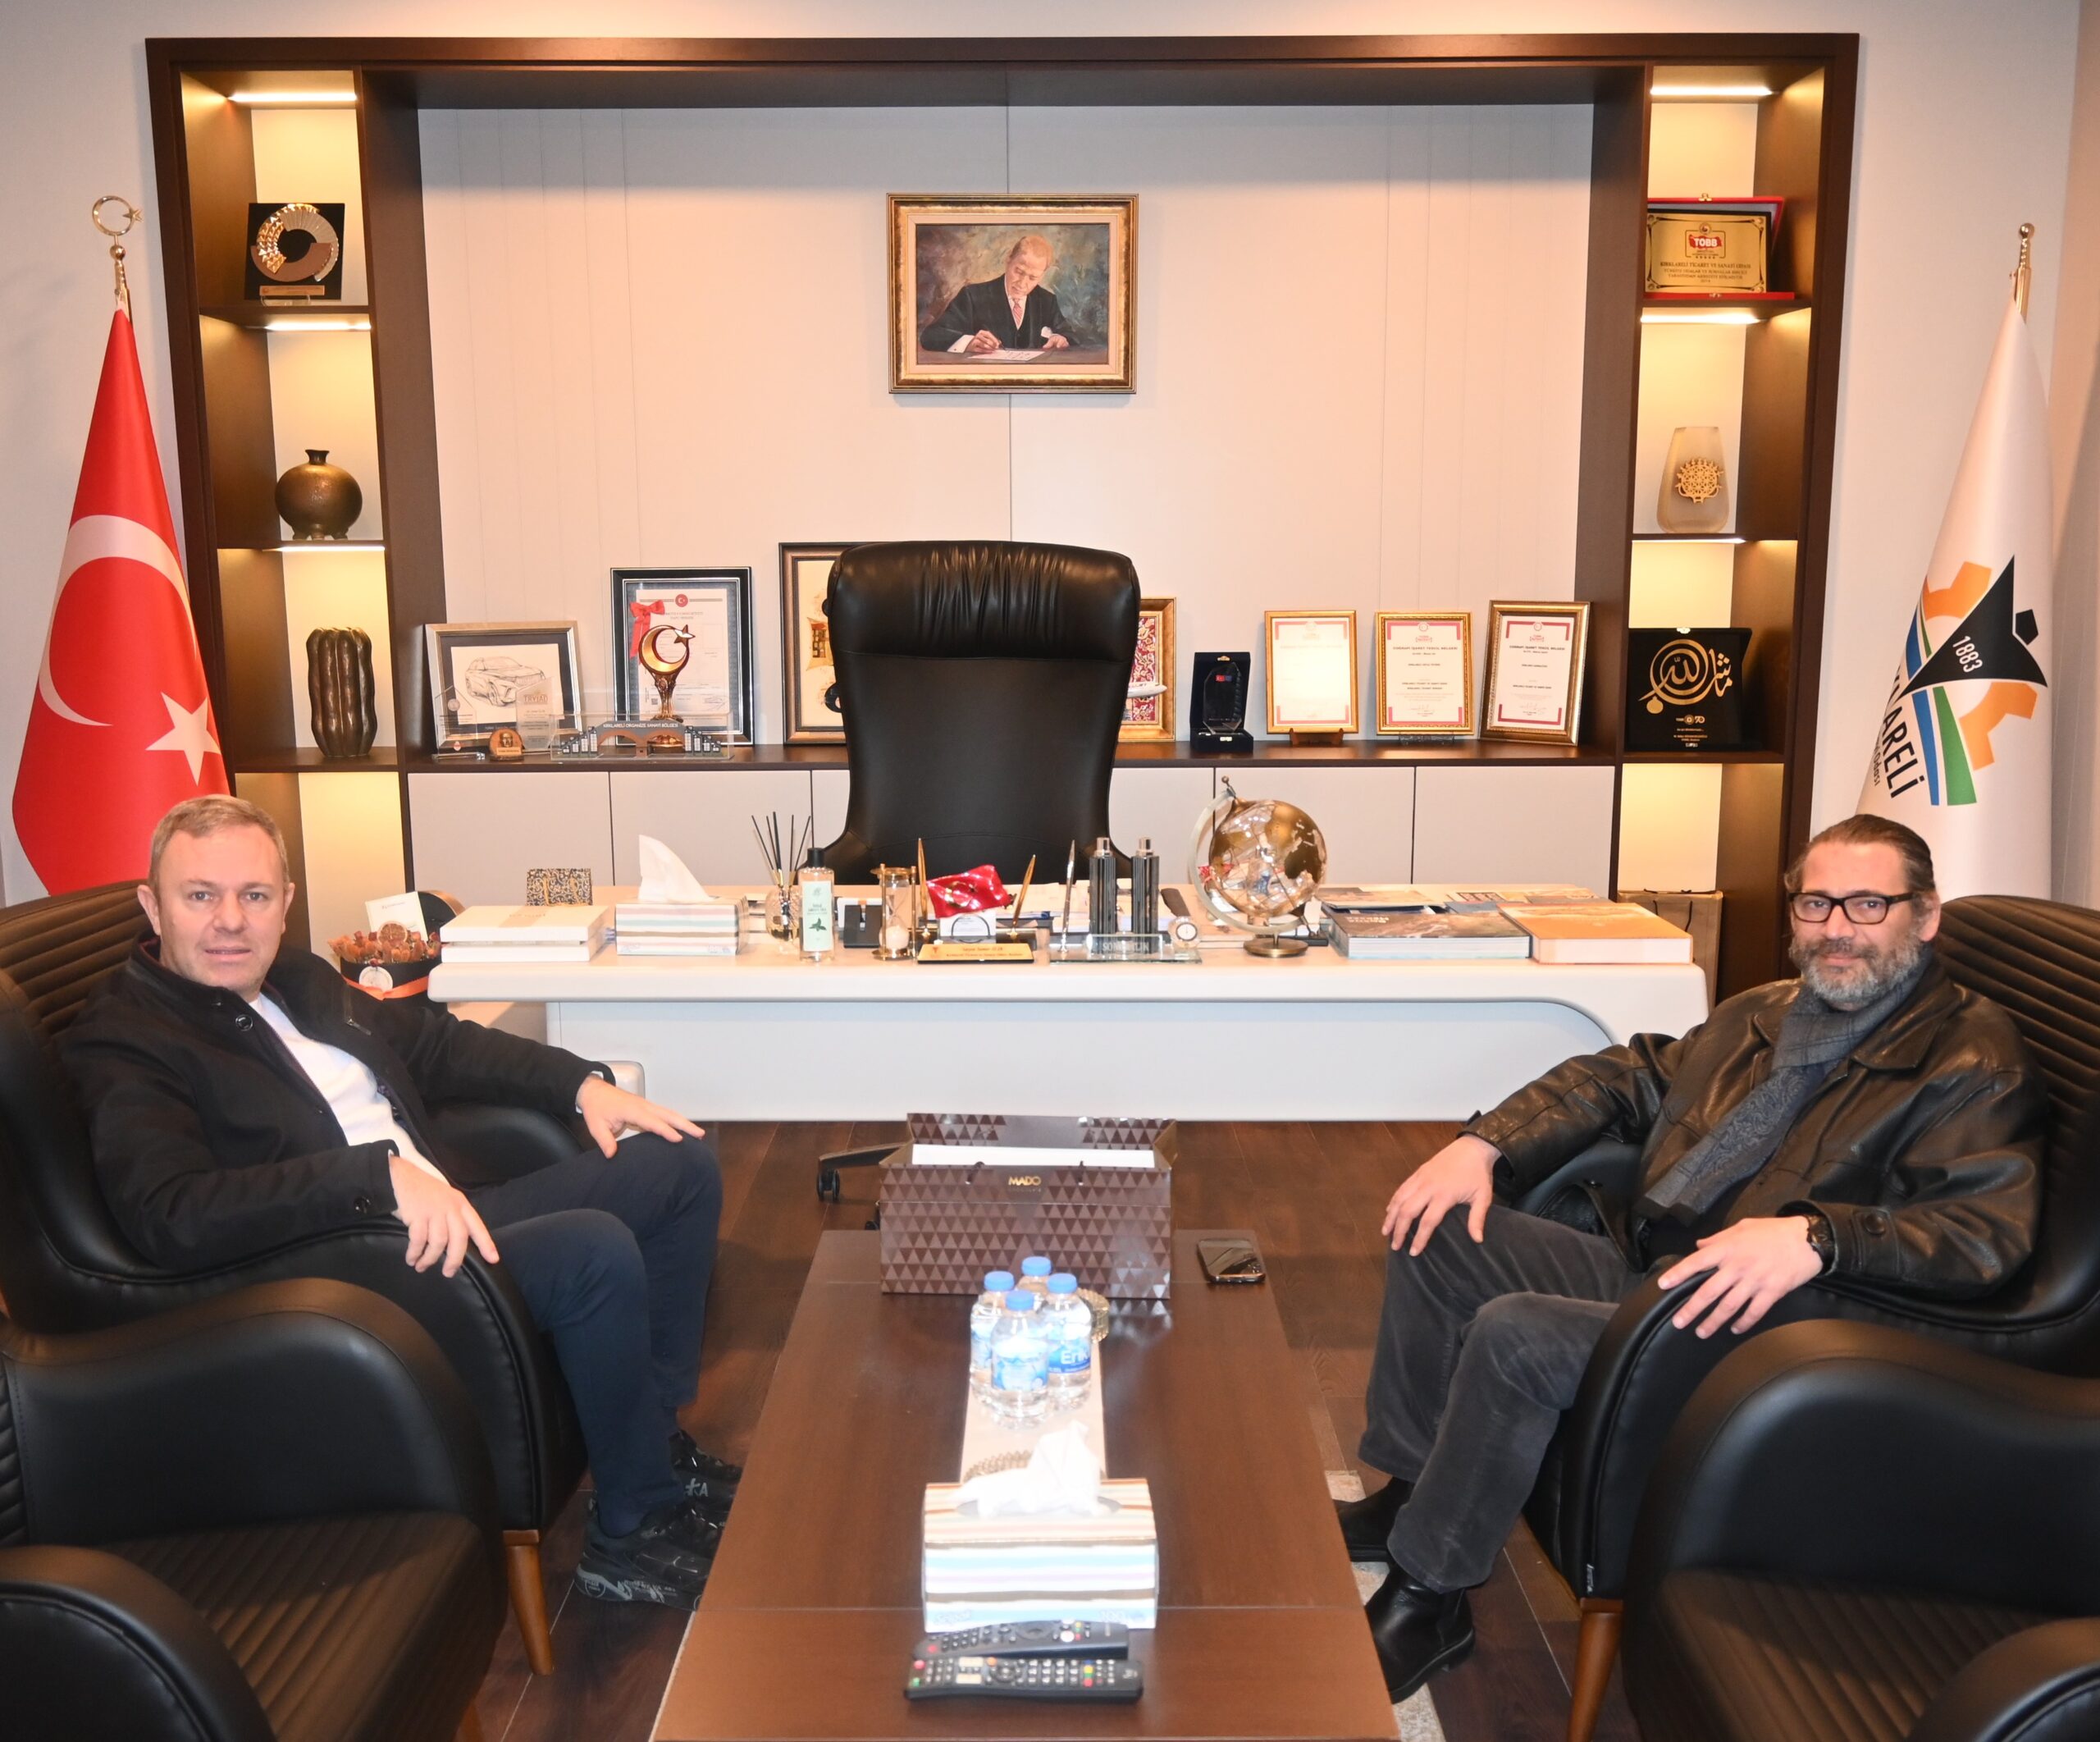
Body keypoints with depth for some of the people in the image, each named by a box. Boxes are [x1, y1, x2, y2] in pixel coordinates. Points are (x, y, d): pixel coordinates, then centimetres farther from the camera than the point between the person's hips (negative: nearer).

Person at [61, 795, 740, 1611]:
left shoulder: (298, 981, 15)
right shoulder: (117, 1047, -11)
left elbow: (436, 1041, 25)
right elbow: (175, 1219, -27)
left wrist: (583, 1083, 12)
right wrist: (381, 1174, -36)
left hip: (442, 1211, 10)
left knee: (680, 1163, 7)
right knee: (596, 1249, -30)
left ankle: (656, 1434, 13)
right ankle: (633, 1531, -10)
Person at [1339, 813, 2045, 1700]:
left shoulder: (1972, 1061, -10)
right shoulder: (1764, 1013, 16)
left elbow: (1990, 1227, -25)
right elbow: (1626, 1078, 21)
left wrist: (1816, 1236, -40)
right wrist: (1484, 1143, 6)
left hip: (1754, 1329, -9)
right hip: (1632, 1265, 9)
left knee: (1513, 1334, -28)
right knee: (1435, 1234, 4)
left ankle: (1425, 1598, -10)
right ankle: (1407, 1493, 14)